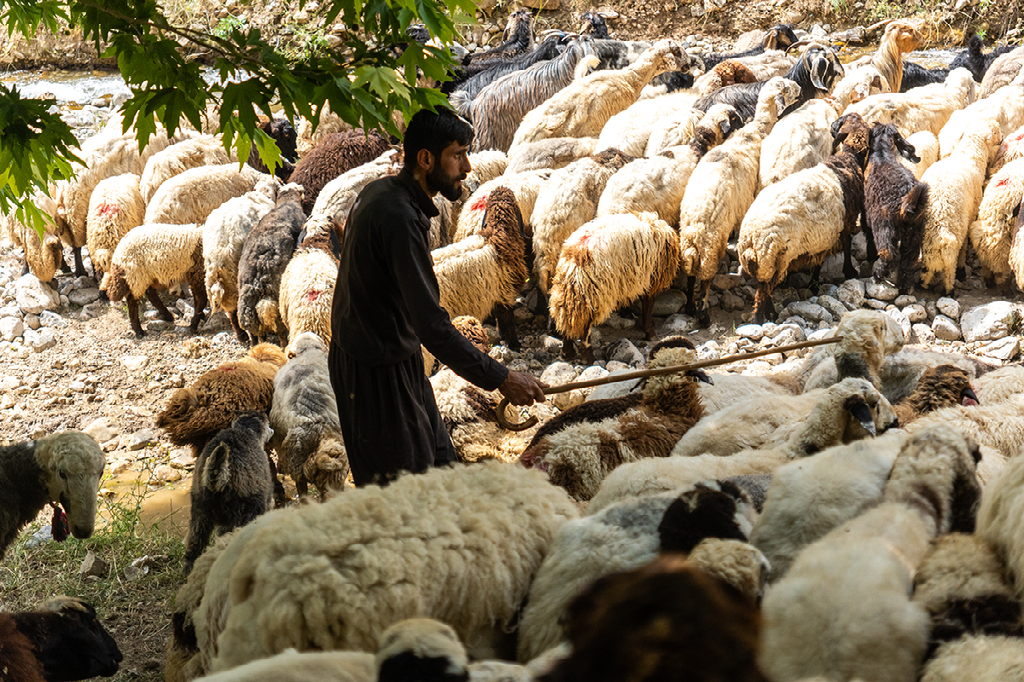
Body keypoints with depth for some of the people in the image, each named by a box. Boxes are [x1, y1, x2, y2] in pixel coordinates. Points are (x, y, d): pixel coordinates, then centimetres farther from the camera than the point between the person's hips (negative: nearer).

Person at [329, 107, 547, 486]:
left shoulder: (380, 192, 5)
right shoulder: (399, 218, -27)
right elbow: (432, 326, -31)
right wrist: (500, 378, -27)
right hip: (377, 372, -10)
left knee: (437, 465, 17)